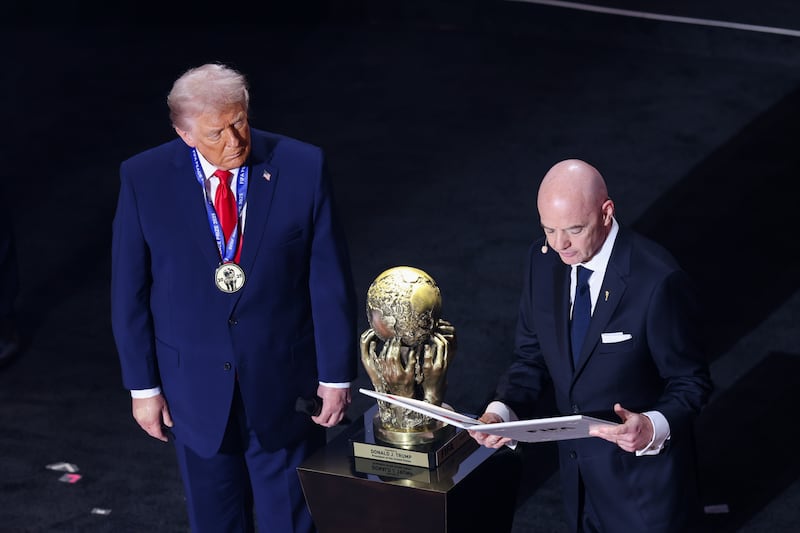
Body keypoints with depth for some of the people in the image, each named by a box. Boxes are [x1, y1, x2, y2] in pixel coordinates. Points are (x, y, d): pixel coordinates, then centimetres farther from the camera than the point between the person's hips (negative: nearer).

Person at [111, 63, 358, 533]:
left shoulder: (303, 168, -13)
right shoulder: (144, 179, -11)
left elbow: (332, 282, -7)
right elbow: (130, 291, -3)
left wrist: (337, 375, -4)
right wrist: (143, 385, -1)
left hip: (285, 385, -1)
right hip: (195, 386, 1)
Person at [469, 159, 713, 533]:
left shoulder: (657, 280, -25)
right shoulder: (543, 260, -6)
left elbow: (690, 383, -15)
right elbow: (531, 358, 4)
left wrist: (653, 427, -34)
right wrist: (502, 411, -15)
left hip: (643, 476, -5)